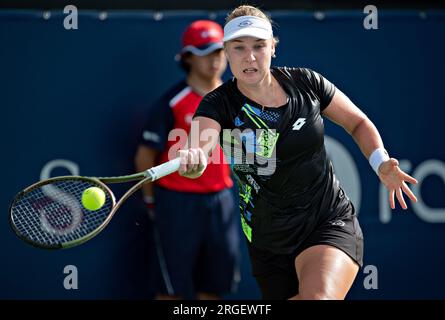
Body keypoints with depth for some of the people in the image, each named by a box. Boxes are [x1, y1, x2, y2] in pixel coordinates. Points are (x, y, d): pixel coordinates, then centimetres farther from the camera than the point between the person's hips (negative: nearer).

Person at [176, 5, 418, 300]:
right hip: (269, 247, 1)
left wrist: (381, 163, -7)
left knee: (318, 297, -30)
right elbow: (198, 147, -31)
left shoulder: (304, 83, -4)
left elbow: (358, 123, 11)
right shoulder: (219, 105, -10)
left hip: (331, 224, -1)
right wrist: (193, 160, -56)